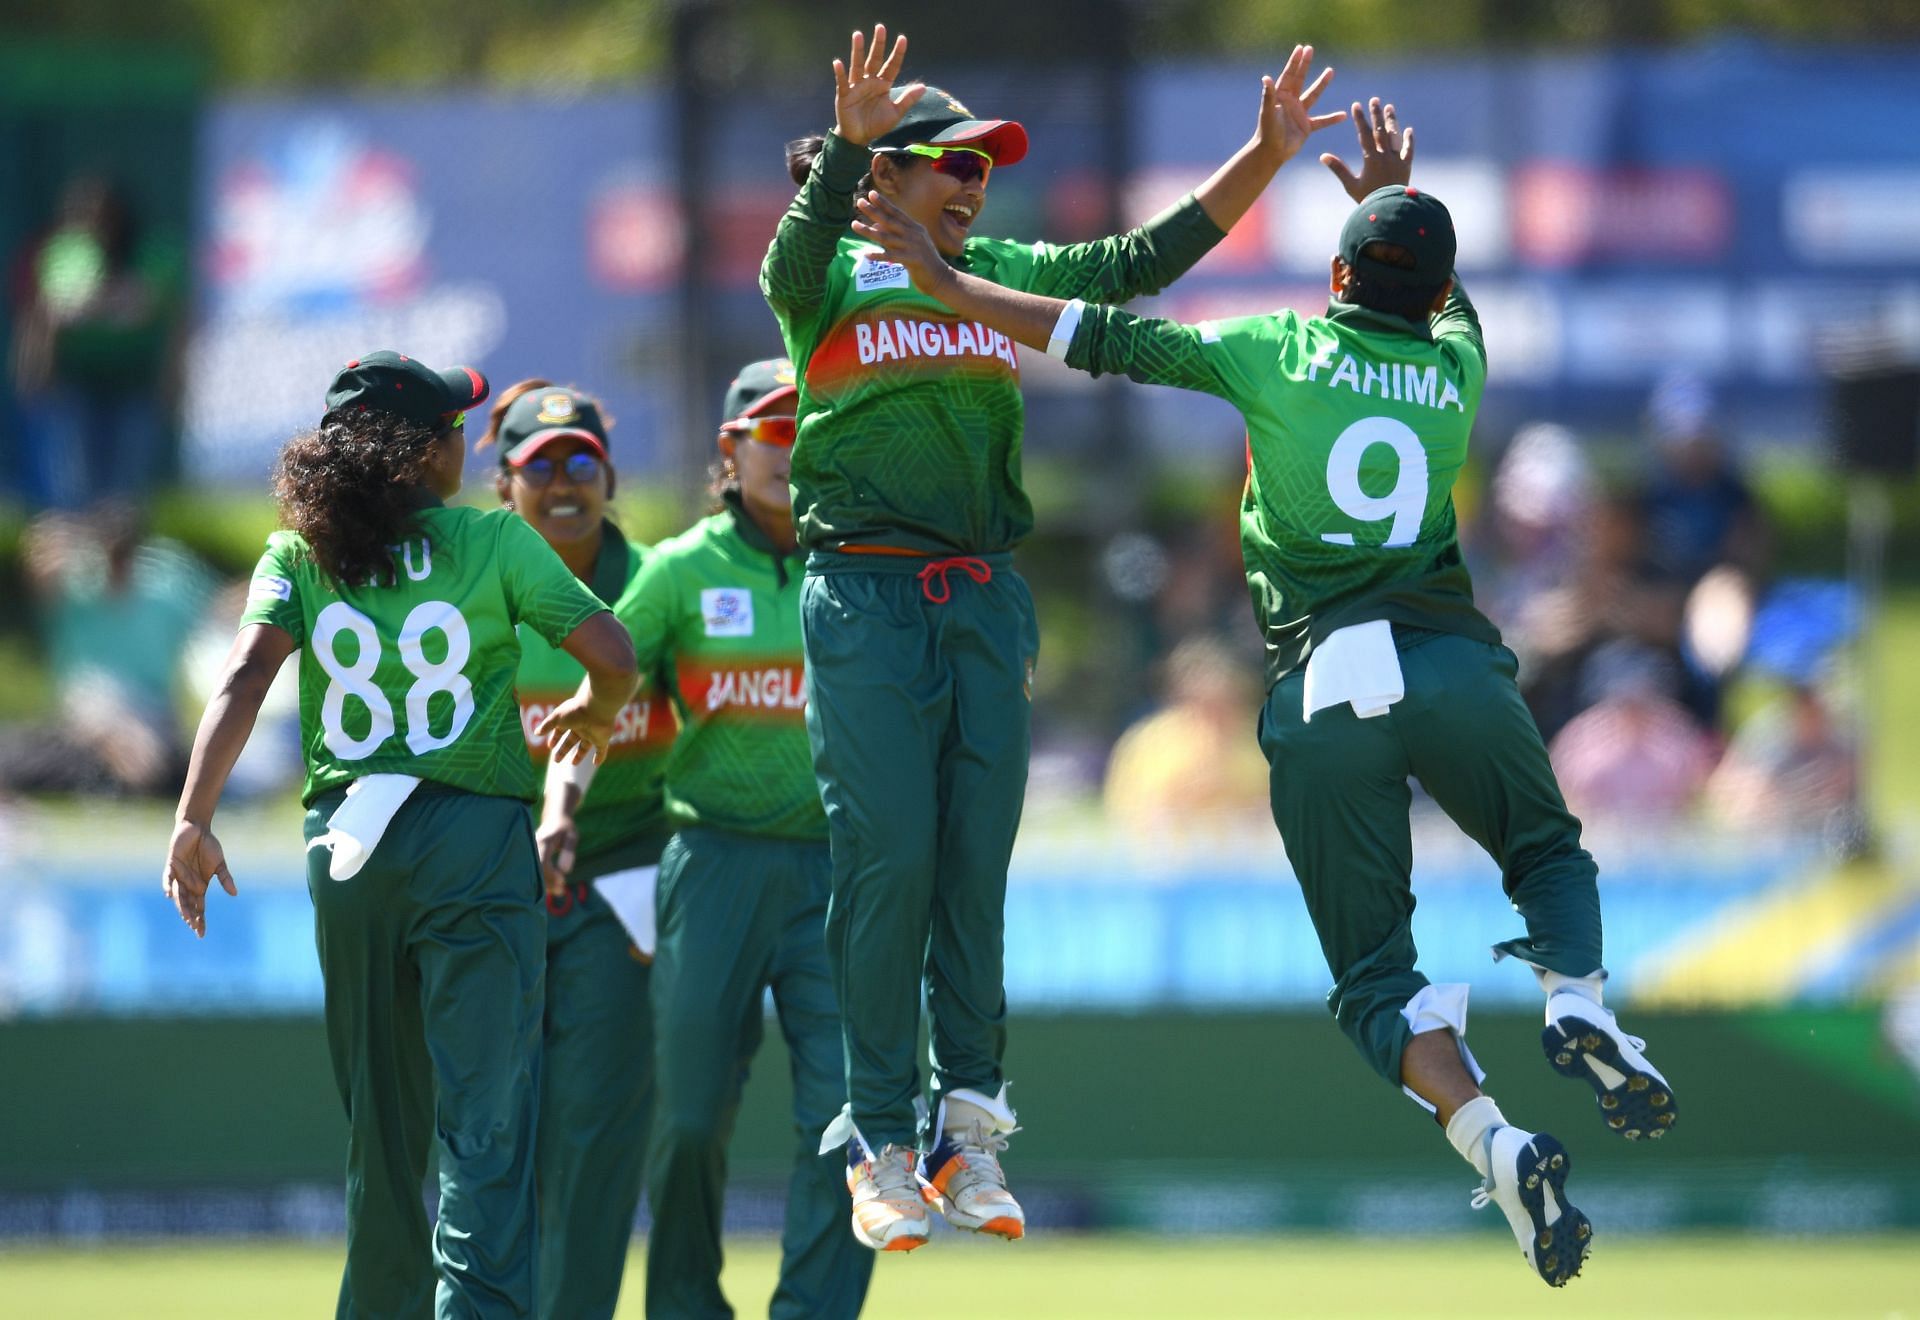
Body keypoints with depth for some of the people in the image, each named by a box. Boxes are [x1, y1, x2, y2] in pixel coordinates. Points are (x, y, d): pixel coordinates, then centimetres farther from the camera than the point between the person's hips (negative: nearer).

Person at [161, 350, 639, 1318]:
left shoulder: (298, 555, 6)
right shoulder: (494, 543, 1)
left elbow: (246, 675, -9)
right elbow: (613, 654, -3)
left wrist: (194, 817, -17)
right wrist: (594, 711, 20)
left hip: (345, 853, 3)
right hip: (473, 839, -3)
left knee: (382, 1122, 16)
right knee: (483, 1113, -8)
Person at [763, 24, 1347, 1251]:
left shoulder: (1003, 275, 14)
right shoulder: (829, 283, 0)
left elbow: (1147, 257, 11)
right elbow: (802, 244, -22)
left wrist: (1266, 153, 1)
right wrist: (847, 145, -42)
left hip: (986, 599, 5)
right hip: (865, 597, -4)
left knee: (977, 871, 3)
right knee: (888, 863, -7)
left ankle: (968, 1137, 9)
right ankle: (881, 1146, -1)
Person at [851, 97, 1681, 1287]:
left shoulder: (1279, 351, 6)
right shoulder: (1455, 370, 14)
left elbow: (1101, 337, 8)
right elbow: (1444, 303, 40)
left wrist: (946, 282, 16)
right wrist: (1392, 200, 53)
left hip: (1323, 691, -1)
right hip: (1454, 660, 1)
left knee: (1377, 976, 4)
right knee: (1551, 859, 25)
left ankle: (1495, 1142, -21)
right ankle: (1578, 1003, -9)